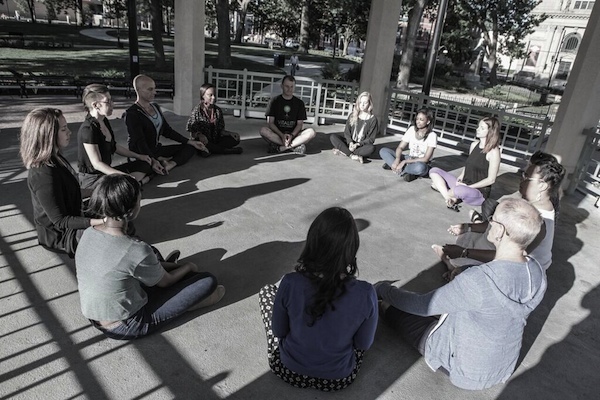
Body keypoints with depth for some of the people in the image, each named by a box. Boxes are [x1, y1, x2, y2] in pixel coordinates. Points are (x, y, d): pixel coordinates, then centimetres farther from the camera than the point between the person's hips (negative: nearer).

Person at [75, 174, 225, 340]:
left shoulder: (88, 234, -8)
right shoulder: (136, 251, -31)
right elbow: (165, 282, -10)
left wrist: (175, 265, 11)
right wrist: (188, 267, 10)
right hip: (126, 327, -7)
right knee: (208, 281, -6)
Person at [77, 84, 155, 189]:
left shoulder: (104, 121, 8)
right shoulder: (88, 129, -20)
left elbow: (114, 146, 21)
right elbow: (97, 164, -23)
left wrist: (138, 156, 20)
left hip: (106, 172, 10)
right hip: (92, 180, -10)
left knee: (146, 165, 7)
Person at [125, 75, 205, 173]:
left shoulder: (155, 107, 13)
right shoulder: (131, 114, -13)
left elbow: (167, 131, 15)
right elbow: (140, 143, -22)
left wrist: (190, 142, 7)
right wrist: (156, 160, -36)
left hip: (157, 149, 9)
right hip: (142, 154, -9)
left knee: (190, 147, -4)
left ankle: (170, 165, -23)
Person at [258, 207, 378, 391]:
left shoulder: (290, 284, -30)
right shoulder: (365, 294, -29)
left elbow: (278, 331, -12)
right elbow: (363, 344, -11)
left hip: (288, 369, -1)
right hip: (339, 377, 1)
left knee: (267, 290, 20)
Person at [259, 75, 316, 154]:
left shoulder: (299, 103, 9)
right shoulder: (275, 101, 5)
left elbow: (300, 124, 4)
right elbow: (270, 123, -2)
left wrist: (291, 135, -17)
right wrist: (282, 135, -19)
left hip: (293, 134, 1)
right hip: (277, 134, -1)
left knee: (311, 132, -25)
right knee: (263, 130, -32)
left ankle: (279, 148, -31)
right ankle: (295, 146, -30)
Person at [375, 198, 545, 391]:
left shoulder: (479, 280, -37)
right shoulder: (538, 273, -15)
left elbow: (421, 306, -26)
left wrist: (382, 289, -9)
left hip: (466, 371, -6)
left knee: (389, 306, 8)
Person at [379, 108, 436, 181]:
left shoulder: (432, 135, -14)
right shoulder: (412, 129, -1)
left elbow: (425, 159, -20)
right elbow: (400, 147, -1)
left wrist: (404, 162, -26)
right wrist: (397, 159, -24)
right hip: (408, 160, 5)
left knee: (420, 167, -44)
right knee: (383, 151, -13)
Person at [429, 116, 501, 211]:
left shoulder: (493, 152, -14)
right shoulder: (474, 145, 7)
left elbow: (491, 179, -14)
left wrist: (469, 186, -15)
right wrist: (460, 177, -2)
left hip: (479, 192, -8)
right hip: (463, 185, 8)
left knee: (460, 190, -41)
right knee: (434, 171, 0)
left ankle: (440, 187, -6)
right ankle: (450, 198, -17)